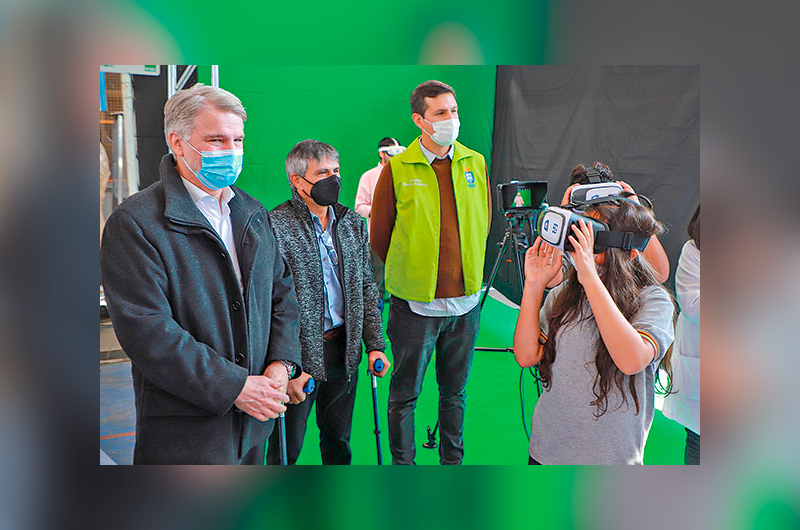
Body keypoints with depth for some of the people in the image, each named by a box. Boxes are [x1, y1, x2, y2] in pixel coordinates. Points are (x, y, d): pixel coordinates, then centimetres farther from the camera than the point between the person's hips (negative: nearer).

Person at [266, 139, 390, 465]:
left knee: (338, 439, 20)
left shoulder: (353, 223, 7)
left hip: (344, 351, 5)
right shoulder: (275, 226, -14)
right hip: (297, 355, -5)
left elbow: (366, 288, 12)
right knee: (287, 447, 10)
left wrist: (375, 344, 6)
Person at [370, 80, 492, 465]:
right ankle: (402, 463, 27)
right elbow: (379, 236, 0)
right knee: (404, 395, 9)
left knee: (455, 391, 18)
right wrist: (404, 277, 5)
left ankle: (453, 459, 35)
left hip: (466, 299, 4)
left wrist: (471, 272, 14)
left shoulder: (476, 163, 5)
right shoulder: (397, 169, -6)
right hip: (414, 302, -3)